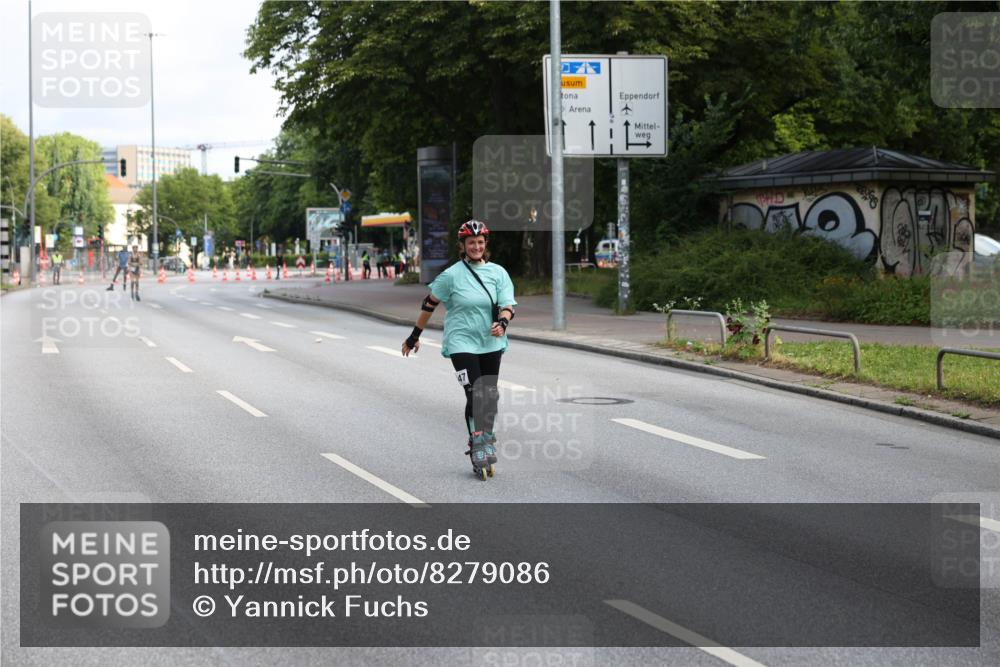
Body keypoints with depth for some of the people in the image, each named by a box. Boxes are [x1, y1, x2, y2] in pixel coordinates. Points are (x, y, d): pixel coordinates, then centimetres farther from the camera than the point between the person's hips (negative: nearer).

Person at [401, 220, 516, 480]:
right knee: (475, 396, -14)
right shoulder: (452, 275, -6)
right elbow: (429, 304, 3)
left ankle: (487, 439, 27)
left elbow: (508, 305, -1)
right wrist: (415, 336, 7)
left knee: (490, 396, 10)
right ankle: (478, 451, -8)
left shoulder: (498, 272, 3)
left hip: (491, 344, 4)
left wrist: (502, 323, -23)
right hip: (462, 343, -4)